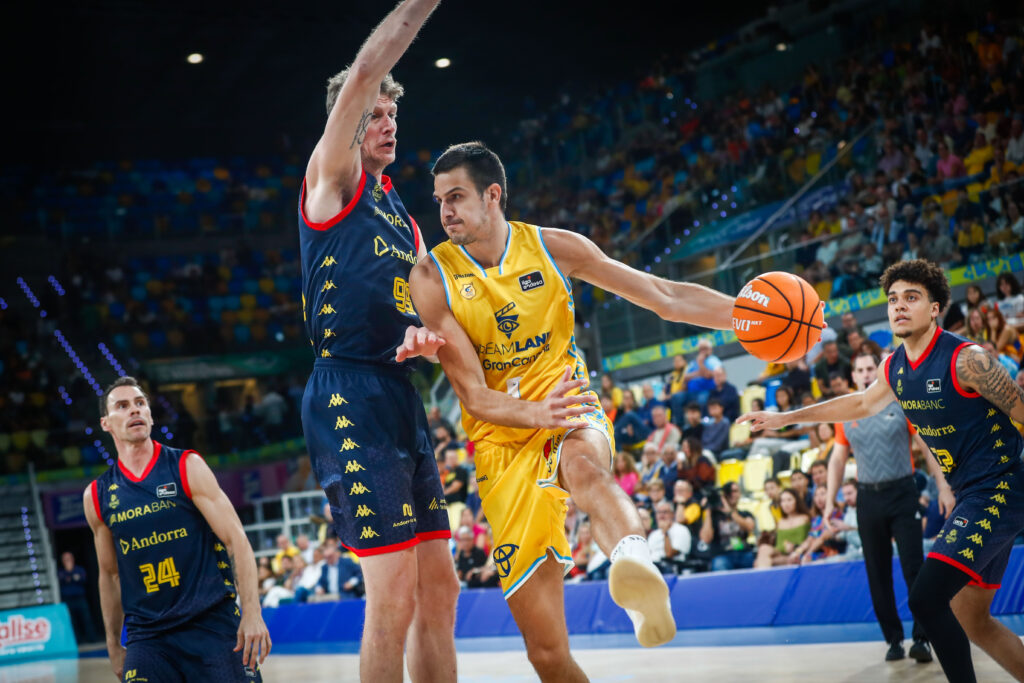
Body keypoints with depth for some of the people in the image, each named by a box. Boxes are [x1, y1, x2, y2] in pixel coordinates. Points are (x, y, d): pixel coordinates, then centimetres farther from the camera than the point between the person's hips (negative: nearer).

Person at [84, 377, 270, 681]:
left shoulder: (187, 467, -2)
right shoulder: (96, 496, 7)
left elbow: (236, 539, -7)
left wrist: (252, 613, -17)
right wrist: (114, 646, 18)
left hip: (213, 622, -2)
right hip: (147, 635, 2)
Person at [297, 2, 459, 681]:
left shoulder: (404, 220, 23)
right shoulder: (334, 180, 2)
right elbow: (363, 75, -12)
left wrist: (423, 335, -2)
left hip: (401, 397, 8)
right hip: (349, 393, -8)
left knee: (439, 587, 7)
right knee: (395, 595, -12)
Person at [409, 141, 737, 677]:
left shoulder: (553, 248, -3)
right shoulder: (432, 277, -8)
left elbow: (665, 296, 0)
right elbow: (474, 395, -12)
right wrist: (537, 414, -32)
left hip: (570, 414, 0)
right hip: (502, 442, 0)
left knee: (584, 465, -42)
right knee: (547, 652, -4)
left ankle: (634, 558, -68)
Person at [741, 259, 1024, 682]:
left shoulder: (965, 361, -18)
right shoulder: (895, 368, 6)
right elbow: (862, 403, 25)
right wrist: (787, 417, 25)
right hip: (968, 496, 9)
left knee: (927, 599, -20)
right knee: (969, 619, 14)